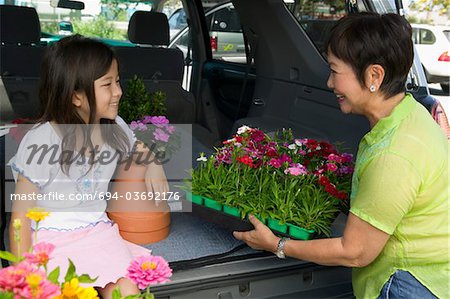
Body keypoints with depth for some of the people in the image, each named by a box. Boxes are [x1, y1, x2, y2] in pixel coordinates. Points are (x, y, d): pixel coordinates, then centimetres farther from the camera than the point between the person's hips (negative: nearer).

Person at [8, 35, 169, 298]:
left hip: (98, 228, 4)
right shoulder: (42, 142, -15)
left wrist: (153, 163, 3)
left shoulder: (115, 128, 1)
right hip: (51, 238, -4)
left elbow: (140, 148, 26)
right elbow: (21, 215, -10)